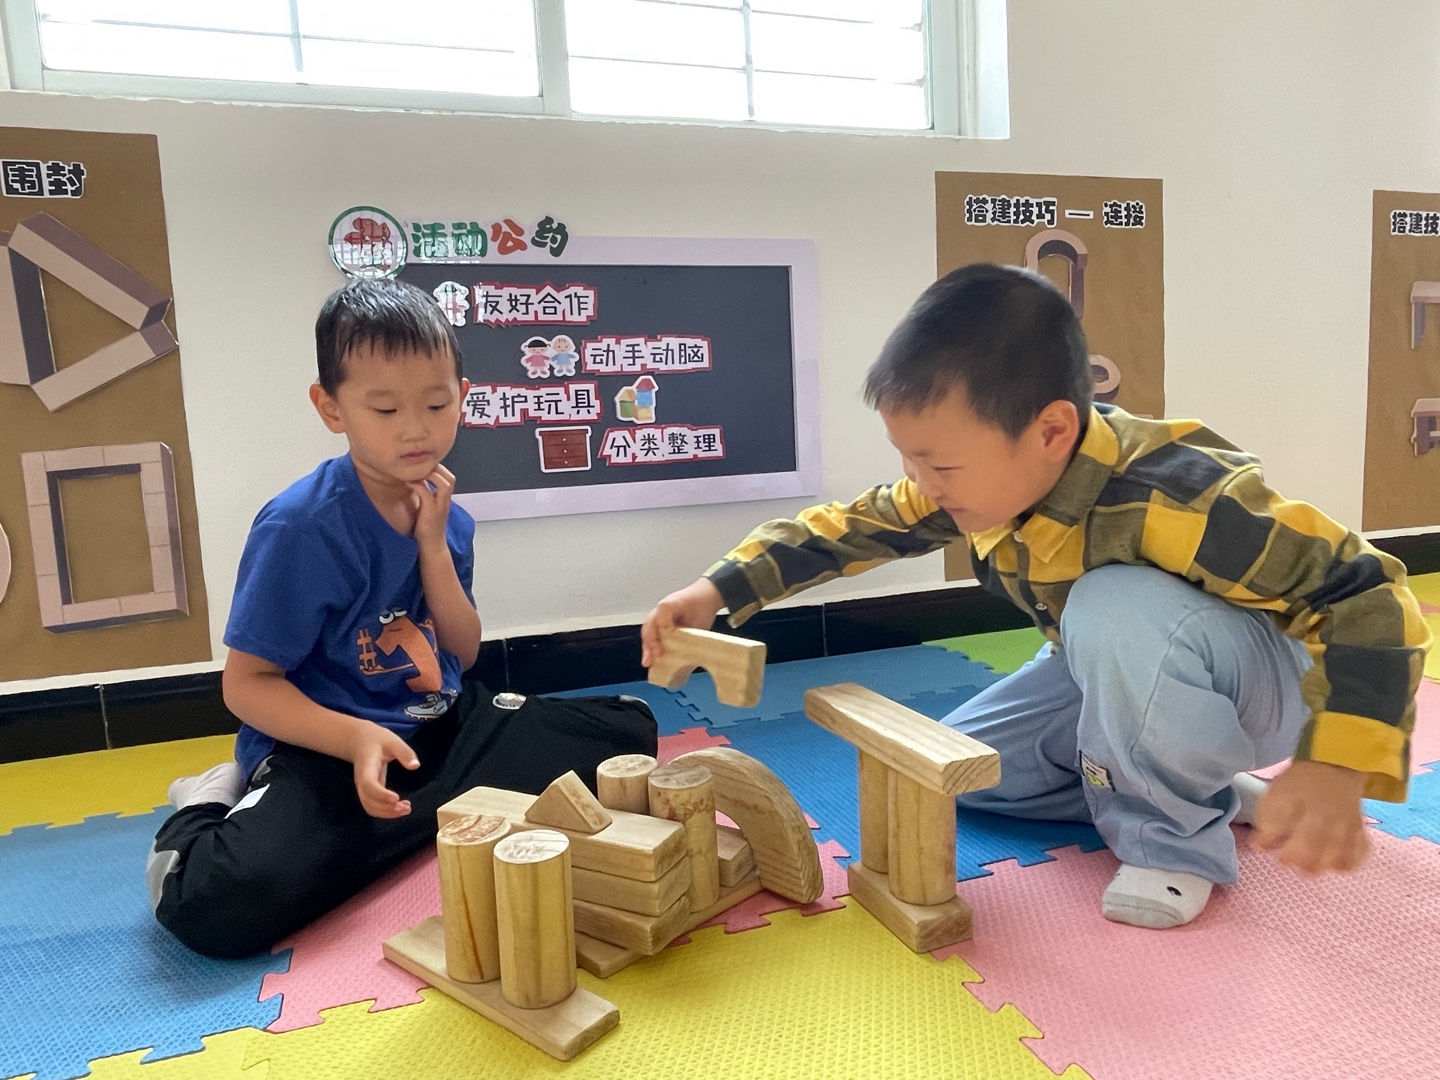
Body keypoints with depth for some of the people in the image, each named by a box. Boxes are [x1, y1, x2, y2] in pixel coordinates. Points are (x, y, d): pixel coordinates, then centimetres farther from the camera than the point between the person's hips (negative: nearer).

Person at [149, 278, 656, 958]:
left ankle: (408, 814, -8)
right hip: (324, 745, -6)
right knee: (221, 903, -34)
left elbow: (462, 656, 3)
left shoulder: (444, 517, 5)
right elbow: (246, 683, -12)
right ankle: (203, 820, 5)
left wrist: (435, 545, -10)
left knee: (628, 728, -4)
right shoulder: (300, 527, -15)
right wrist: (356, 738, -29)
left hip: (442, 727, 7)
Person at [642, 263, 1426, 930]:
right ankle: (1193, 783, 7)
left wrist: (1333, 768, -47)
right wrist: (722, 589, -12)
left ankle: (1175, 836, -13)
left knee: (1119, 610, -39)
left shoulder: (1175, 499, -37)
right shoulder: (985, 477, -15)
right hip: (1128, 679, 7)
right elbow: (850, 529, -3)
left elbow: (1370, 595, -32)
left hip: (1267, 684, -7)